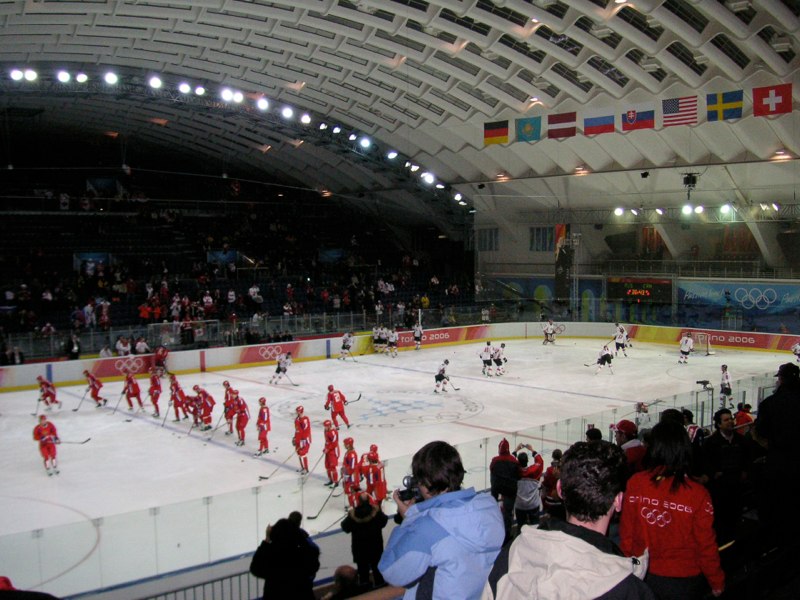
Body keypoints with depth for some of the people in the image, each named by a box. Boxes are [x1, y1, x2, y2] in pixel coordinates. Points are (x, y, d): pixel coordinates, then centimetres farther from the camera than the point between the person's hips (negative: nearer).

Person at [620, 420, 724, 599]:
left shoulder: (635, 483, -16)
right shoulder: (697, 494, -20)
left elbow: (626, 532, -7)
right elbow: (706, 544, -11)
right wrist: (717, 582, 6)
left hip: (644, 577, 1)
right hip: (685, 581, -1)